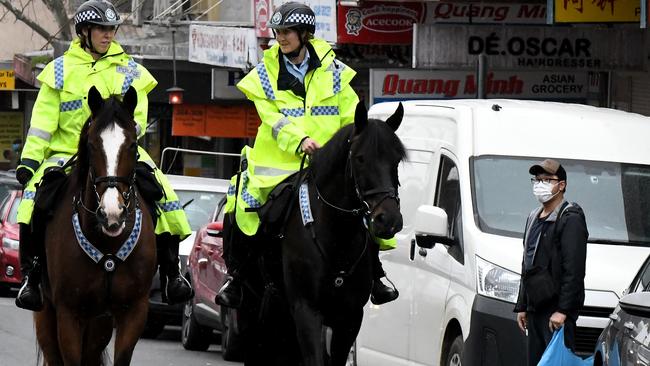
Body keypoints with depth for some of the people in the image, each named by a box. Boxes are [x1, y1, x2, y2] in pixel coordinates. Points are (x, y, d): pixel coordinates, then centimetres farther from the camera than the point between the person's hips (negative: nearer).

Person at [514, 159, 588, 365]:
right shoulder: (535, 218, 20)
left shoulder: (570, 219, -9)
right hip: (536, 308, 9)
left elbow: (573, 270, -16)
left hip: (557, 309, -9)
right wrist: (521, 307, 21)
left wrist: (562, 310, -21)